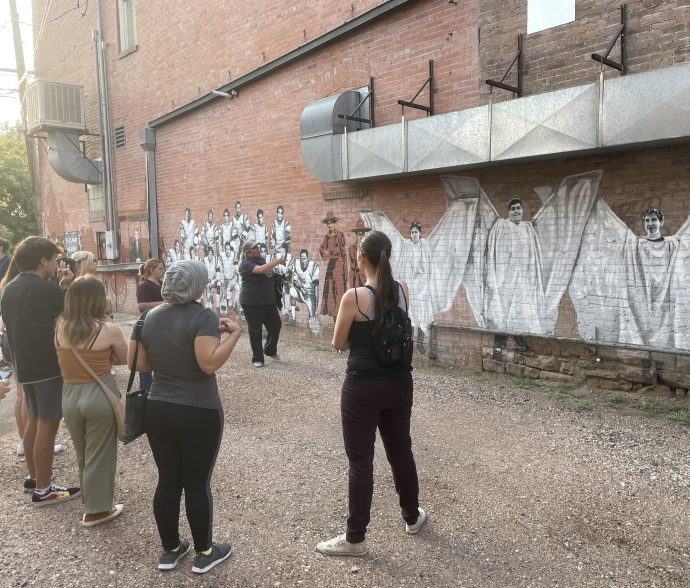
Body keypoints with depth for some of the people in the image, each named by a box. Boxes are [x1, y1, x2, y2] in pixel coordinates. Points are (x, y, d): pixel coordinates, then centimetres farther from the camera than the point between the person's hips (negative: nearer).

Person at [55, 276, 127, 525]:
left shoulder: (60, 328, -3)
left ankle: (91, 498, 42)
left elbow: (68, 358, 12)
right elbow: (124, 360, -1)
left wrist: (93, 360, 4)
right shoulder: (108, 330, -15)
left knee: (83, 454, 23)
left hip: (69, 395, 5)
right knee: (99, 454, 10)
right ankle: (96, 509, 22)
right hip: (100, 394, -5)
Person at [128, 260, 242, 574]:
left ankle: (169, 550, 31)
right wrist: (234, 333, -18)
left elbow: (139, 364, 5)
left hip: (157, 411, 5)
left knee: (167, 481, 16)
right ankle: (204, 553, 24)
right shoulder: (203, 316, -17)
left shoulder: (150, 316, 2)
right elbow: (209, 363, -27)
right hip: (199, 414, -5)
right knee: (198, 484, 8)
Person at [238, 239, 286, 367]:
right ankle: (257, 359, 13)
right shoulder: (246, 263, -11)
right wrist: (278, 261, -22)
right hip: (252, 303, -7)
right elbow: (261, 270, -30)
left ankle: (270, 350, 34)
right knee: (255, 331, 1)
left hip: (269, 301, 7)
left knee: (275, 325, 10)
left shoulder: (262, 260, 13)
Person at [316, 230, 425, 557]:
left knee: (360, 461, 6)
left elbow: (338, 344, -7)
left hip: (363, 388, -5)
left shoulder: (354, 297, -18)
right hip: (399, 383, 6)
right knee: (400, 450, 22)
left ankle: (355, 539, 19)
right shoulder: (403, 290, -2)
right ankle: (412, 517, 40)